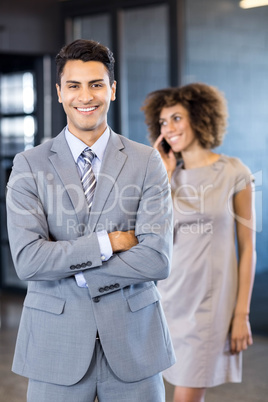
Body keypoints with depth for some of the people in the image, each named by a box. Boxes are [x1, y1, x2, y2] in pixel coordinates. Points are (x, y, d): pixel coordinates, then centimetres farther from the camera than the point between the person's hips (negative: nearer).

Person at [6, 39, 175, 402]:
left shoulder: (147, 162, 0)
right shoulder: (29, 165, -1)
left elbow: (157, 260, -11)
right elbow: (28, 260, -12)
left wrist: (66, 263, -11)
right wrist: (107, 242, -15)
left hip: (132, 340, 1)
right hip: (56, 344, 0)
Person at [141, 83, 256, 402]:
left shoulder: (233, 173, -2)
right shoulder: (166, 174, 6)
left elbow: (247, 246, -1)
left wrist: (242, 313, -4)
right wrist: (163, 175, -4)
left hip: (210, 300, -3)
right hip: (166, 296, 3)